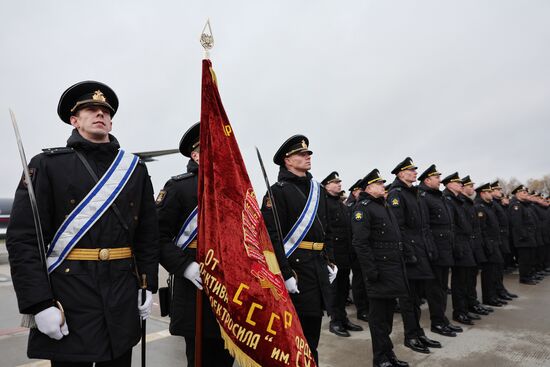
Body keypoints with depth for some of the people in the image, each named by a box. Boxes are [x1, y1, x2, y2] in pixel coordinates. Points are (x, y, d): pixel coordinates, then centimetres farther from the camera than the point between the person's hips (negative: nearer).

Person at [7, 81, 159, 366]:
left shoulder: (135, 169, 7)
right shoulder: (47, 165, -2)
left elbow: (148, 233, 8)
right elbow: (23, 238, -7)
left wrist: (148, 285, 4)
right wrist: (40, 304, -13)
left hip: (123, 299, 3)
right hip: (69, 298, -3)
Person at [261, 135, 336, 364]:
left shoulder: (318, 189, 14)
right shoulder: (278, 191, -10)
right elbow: (271, 236, -16)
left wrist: (330, 261, 10)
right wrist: (285, 274, -20)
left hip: (319, 268, 7)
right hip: (296, 267, -7)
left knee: (312, 329, 18)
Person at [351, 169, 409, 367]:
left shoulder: (384, 206, 18)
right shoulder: (363, 208, -11)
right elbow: (360, 243, -19)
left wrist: (400, 266, 18)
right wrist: (371, 271, -21)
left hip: (394, 268, 9)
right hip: (380, 270, -9)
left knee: (388, 311, 17)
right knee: (379, 314, 3)